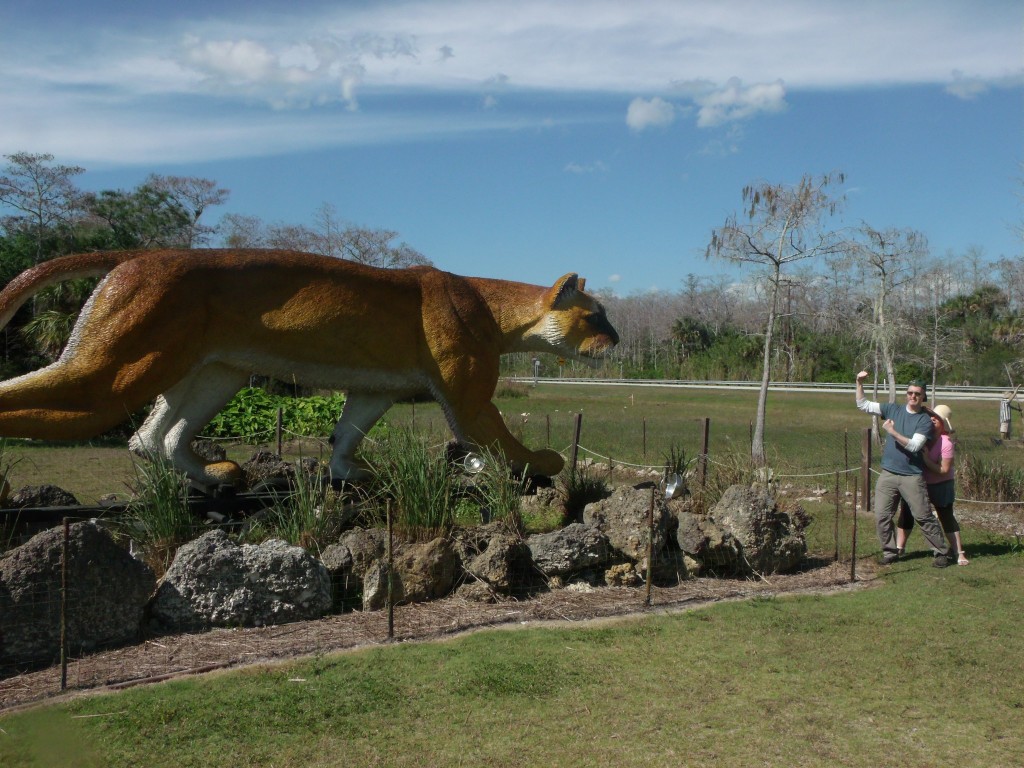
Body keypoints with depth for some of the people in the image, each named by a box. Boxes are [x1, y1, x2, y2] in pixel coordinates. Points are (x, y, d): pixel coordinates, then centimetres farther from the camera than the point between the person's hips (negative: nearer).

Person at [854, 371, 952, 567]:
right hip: (888, 474, 4)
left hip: (912, 476, -4)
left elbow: (914, 445, -15)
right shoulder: (893, 409, 8)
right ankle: (890, 552, 16)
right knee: (882, 516, 3)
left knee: (923, 517, -1)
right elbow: (863, 405, 7)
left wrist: (893, 432, -22)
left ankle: (942, 553, 12)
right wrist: (860, 383, -5)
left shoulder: (925, 420, -3)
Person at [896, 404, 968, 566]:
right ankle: (899, 549, 16)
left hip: (940, 486, -5)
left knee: (947, 518, 2)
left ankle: (960, 553, 10)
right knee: (906, 514, 6)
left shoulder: (947, 443, -21)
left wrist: (926, 459, -31)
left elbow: (944, 470, -21)